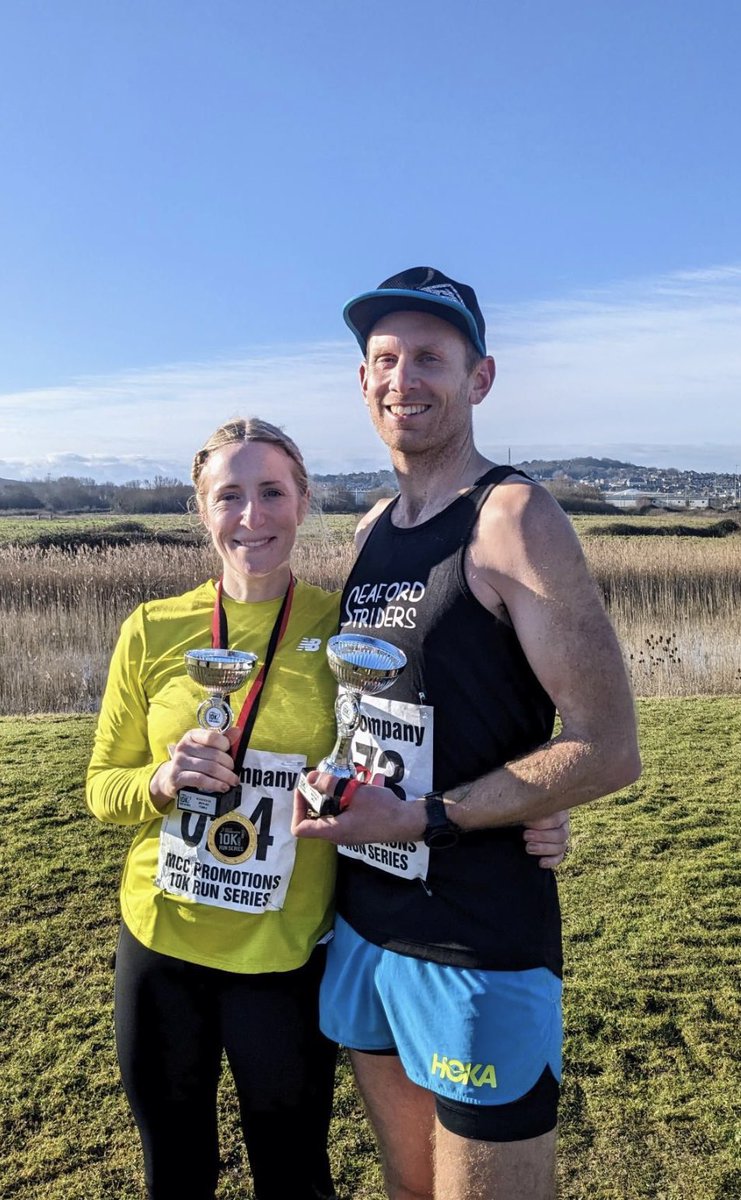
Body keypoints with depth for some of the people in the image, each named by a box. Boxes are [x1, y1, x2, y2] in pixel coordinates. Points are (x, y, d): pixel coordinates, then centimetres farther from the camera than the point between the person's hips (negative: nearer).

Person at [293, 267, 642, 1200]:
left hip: (479, 947, -6)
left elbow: (607, 750, -18)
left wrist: (424, 819, -20)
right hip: (364, 925, 7)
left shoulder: (512, 517, -15)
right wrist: (334, 790, 2)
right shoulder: (373, 529, 7)